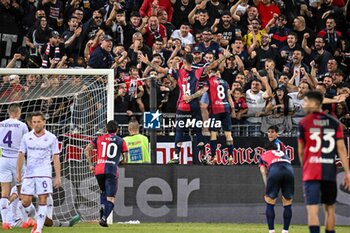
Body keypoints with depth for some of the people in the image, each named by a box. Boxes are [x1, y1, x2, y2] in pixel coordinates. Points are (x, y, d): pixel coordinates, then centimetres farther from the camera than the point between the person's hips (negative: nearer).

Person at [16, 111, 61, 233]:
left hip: (44, 173, -2)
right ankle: (35, 220, 24)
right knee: (25, 201, -2)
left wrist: (58, 177, -3)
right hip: (29, 173, 3)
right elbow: (21, 156, 11)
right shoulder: (26, 137, 7)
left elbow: (56, 158, 2)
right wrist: (18, 173, 3)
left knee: (42, 200, -8)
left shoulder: (51, 138, 1)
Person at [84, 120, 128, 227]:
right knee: (110, 198, -2)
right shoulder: (121, 141, 11)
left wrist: (90, 164, 10)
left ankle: (102, 207, -1)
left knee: (103, 191, 27)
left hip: (99, 170, 3)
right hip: (112, 170, -3)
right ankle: (104, 217, -23)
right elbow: (125, 160, 10)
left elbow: (87, 149, 5)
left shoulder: (99, 138, 15)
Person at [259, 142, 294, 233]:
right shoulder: (283, 154, 41)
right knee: (287, 204, 16)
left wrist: (267, 187, 10)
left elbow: (264, 173, 18)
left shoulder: (263, 155, 32)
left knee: (270, 203, 12)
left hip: (274, 171, -2)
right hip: (289, 170, 2)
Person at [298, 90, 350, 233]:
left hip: (311, 172, -3)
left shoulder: (304, 123, 0)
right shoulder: (335, 123, 6)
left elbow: (301, 151, 7)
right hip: (330, 171, 3)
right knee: (330, 208, 15)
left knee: (312, 209, -9)